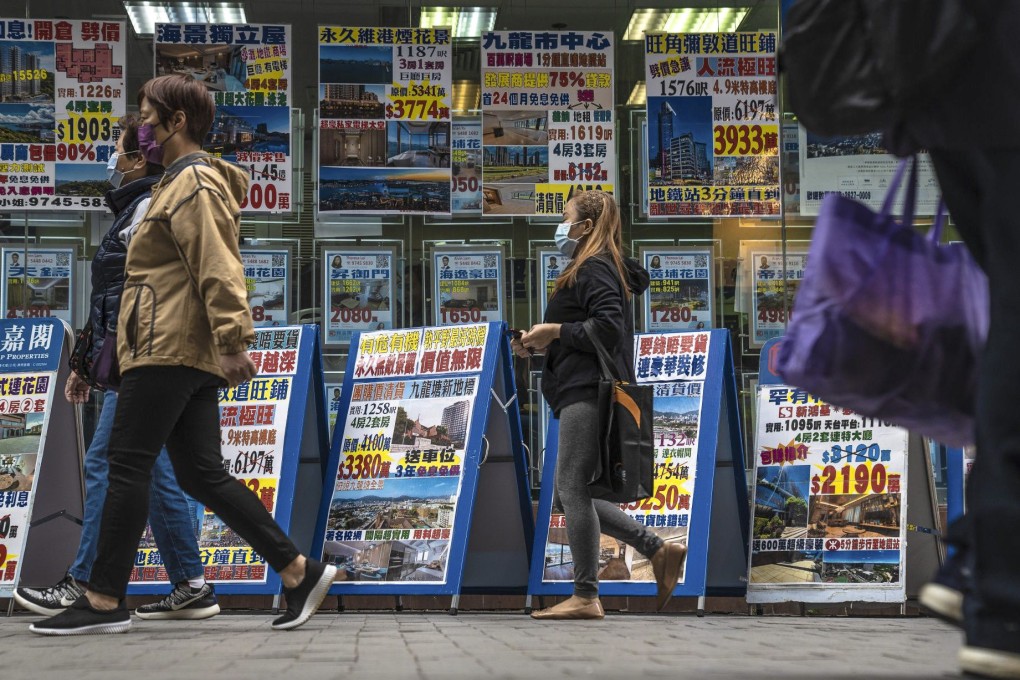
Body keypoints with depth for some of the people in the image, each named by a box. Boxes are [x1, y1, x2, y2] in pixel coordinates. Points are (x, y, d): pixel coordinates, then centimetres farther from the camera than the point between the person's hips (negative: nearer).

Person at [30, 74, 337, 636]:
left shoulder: (193, 184, -9)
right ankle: (299, 571, 5)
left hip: (167, 350, -10)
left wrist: (232, 341, -27)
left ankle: (103, 601, 0)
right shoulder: (182, 183, 24)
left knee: (128, 467, -5)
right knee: (203, 475, 6)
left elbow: (217, 269, -20)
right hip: (190, 354, 10)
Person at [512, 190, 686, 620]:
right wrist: (542, 344, 14)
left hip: (590, 392, -11)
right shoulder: (591, 270, 26)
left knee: (573, 488, -10)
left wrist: (555, 331, -12)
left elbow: (608, 327, -20)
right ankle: (659, 551, 11)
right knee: (572, 492, 10)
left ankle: (585, 597, -8)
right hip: (585, 394, 11)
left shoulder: (594, 269, -6)